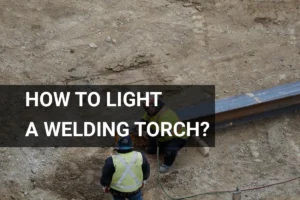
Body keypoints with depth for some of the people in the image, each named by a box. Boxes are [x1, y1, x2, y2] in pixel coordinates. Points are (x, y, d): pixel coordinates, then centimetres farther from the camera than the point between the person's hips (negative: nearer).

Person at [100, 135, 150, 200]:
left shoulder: (112, 161, -28)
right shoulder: (140, 157, -19)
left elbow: (105, 177, -16)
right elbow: (146, 171, -2)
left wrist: (105, 187, 5)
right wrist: (143, 181, 18)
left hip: (118, 190, -1)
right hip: (135, 188, 1)